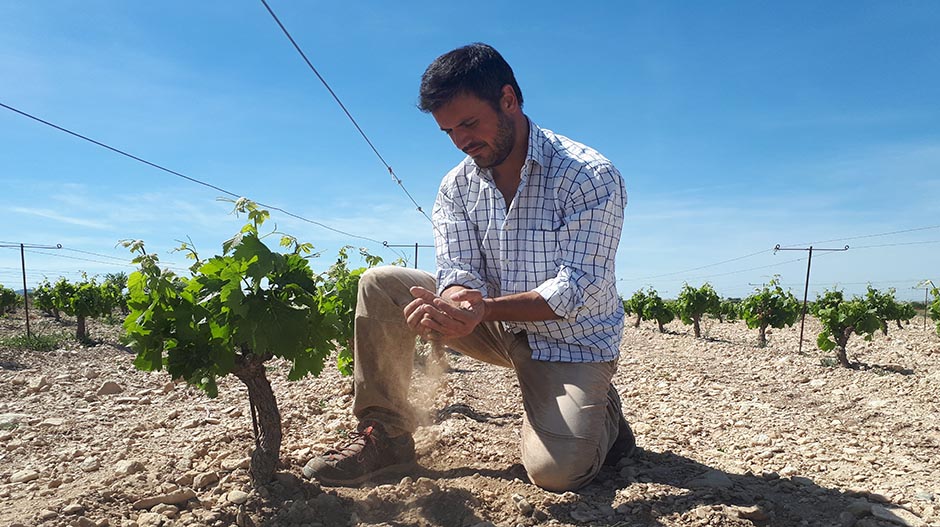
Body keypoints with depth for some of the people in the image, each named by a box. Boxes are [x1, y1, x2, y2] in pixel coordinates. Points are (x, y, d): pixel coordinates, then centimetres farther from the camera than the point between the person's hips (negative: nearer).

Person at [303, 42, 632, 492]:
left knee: (555, 471, -25)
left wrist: (482, 307, -37)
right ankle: (385, 433, -2)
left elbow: (576, 289, -24)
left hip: (571, 341, -4)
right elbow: (459, 273, -10)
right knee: (380, 284, -10)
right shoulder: (456, 187, -2)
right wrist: (460, 305, -36)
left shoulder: (592, 177, -18)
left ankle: (599, 411, 11)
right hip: (496, 323, 5)